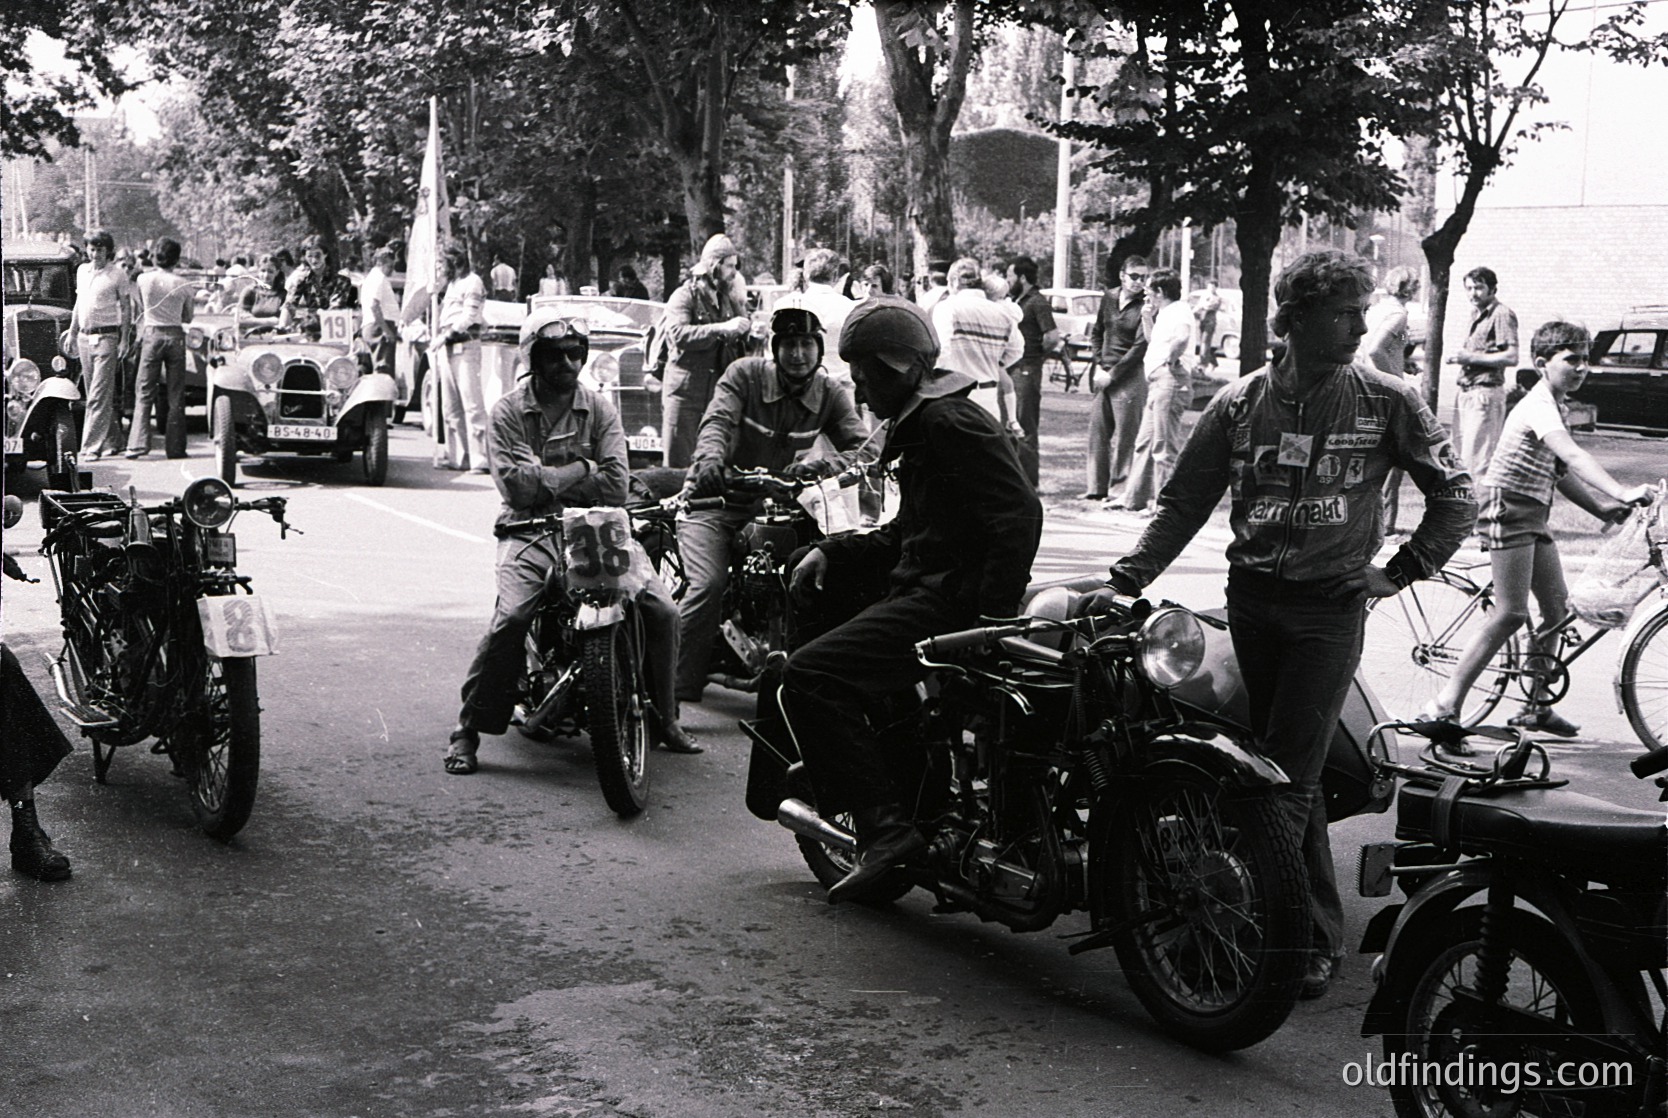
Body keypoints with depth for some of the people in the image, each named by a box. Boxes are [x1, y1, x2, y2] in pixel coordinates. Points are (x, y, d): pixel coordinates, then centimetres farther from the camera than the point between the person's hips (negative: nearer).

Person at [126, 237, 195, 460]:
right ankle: (176, 446, 7)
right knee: (175, 395, 6)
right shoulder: (183, 284, -5)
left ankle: (137, 444, -6)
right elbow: (187, 318, 6)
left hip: (151, 334, 0)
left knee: (144, 393, 4)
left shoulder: (144, 279, -2)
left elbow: (141, 310, 11)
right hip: (175, 335, 0)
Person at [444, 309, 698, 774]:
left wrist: (548, 481, -6)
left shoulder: (600, 409, 9)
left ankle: (664, 718, 8)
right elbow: (517, 484, -12)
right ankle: (467, 730, -12)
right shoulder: (508, 412, 2)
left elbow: (615, 486, -3)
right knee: (510, 618, -28)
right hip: (530, 531, -3)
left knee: (661, 609, -13)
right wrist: (582, 468, -6)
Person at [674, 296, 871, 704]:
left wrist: (825, 465, -35)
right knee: (708, 585, -23)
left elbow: (862, 447, -13)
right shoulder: (745, 374, -9)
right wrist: (710, 457, -49)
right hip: (714, 498, -3)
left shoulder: (829, 392, -1)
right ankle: (677, 691, -14)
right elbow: (718, 421, -25)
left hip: (772, 502, 3)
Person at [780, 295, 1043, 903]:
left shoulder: (951, 424, -12)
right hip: (922, 585, 11)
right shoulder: (922, 423, 22)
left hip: (949, 601, -11)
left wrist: (991, 617, -28)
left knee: (810, 675, -21)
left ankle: (886, 825, -25)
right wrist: (831, 555, 11)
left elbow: (1020, 513, -22)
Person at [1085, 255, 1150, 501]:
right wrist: (1098, 366, 3)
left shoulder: (1145, 306, -8)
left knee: (1125, 433, -4)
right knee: (1098, 429, 8)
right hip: (1103, 373, 6)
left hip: (1129, 376, -6)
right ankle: (1097, 487, 15)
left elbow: (1141, 346, -12)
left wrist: (1113, 374, -12)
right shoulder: (1109, 298, 9)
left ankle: (1121, 488, 1)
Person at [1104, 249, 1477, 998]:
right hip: (1252, 599, 3)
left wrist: (1400, 572, 0)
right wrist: (1128, 579, -4)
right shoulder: (1240, 403, 2)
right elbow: (1185, 501, 5)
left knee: (1287, 778, -9)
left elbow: (1455, 495, 6)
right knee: (1288, 773, 10)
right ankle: (1319, 935, 22)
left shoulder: (1387, 403, -2)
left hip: (1331, 606, -3)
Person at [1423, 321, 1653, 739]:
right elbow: (1573, 455, -32)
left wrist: (1603, 508, 7)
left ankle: (1536, 706, 19)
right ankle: (1445, 707, -13)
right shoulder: (1539, 405, -16)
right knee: (1511, 613, -13)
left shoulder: (1554, 406, 16)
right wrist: (1621, 493, -42)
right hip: (1507, 509, -10)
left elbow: (1559, 472, 17)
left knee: (1557, 607, 10)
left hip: (1533, 515, 10)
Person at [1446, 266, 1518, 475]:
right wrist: (1460, 357, 7)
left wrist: (1471, 357, -17)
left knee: (1477, 455, -11)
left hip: (1485, 392, -10)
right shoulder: (1476, 313, 18)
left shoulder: (1501, 314, -10)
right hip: (1467, 392, 10)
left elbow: (1511, 357, -17)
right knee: (1459, 451, 12)